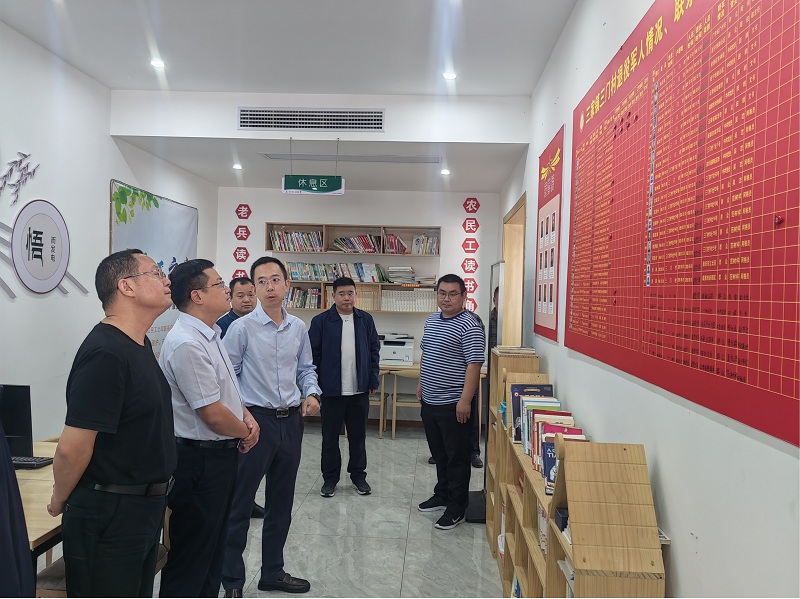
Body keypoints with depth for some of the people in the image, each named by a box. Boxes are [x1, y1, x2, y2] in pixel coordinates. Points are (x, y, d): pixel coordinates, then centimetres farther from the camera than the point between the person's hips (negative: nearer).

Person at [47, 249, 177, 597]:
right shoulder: (105, 353, -24)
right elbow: (72, 447, -23)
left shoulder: (140, 343, 7)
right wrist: (60, 502, -6)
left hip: (145, 508, 9)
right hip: (109, 515, -9)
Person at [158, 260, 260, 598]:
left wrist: (246, 417, 3)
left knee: (214, 545, 22)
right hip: (200, 459, -10)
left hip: (219, 455, 10)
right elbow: (212, 414, -23)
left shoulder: (210, 335, 8)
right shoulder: (187, 344, -23)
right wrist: (245, 432, -6)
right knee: (191, 555, 5)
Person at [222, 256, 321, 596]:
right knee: (240, 502, 3)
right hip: (255, 420, -5)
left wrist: (312, 394, -4)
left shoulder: (299, 328, 5)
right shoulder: (242, 328, -9)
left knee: (281, 502, 16)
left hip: (291, 421, 5)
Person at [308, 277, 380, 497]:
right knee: (330, 436, 9)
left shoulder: (366, 320, 3)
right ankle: (330, 477, 24)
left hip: (360, 390, 2)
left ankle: (358, 475, 29)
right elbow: (313, 355, -4)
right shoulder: (321, 321, -5)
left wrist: (373, 380, 2)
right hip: (331, 390, -2)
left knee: (358, 435, 14)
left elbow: (374, 351, 7)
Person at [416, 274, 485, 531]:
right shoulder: (431, 321, 11)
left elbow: (474, 364, -19)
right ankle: (442, 495, 35)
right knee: (439, 454, 20)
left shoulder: (469, 326, -15)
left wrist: (465, 399, -23)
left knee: (457, 458, 3)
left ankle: (457, 508, 14)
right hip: (430, 402, 8)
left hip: (453, 404, -8)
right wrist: (421, 384, 20)